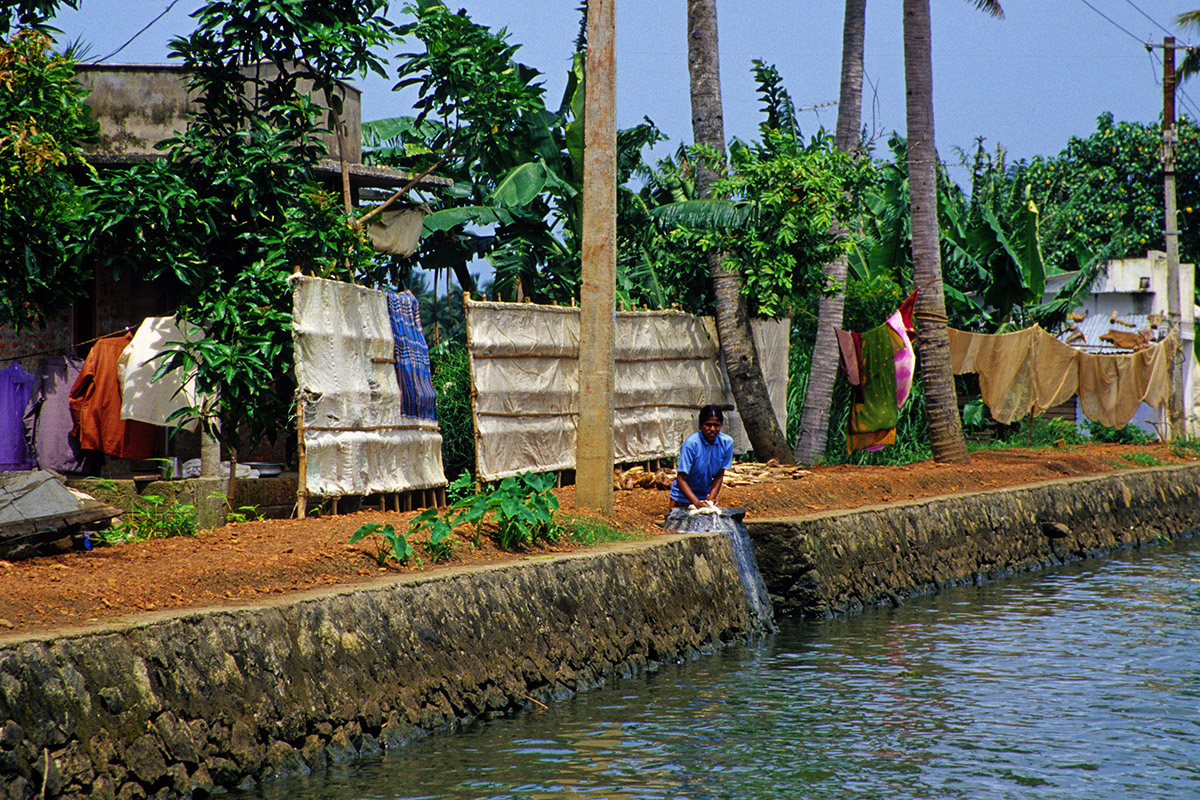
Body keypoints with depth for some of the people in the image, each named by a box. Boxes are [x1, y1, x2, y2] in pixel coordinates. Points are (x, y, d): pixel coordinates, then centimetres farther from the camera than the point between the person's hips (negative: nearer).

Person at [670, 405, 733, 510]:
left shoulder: (726, 443, -11)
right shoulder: (691, 443, -23)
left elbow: (719, 476, -4)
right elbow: (681, 479, -23)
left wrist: (711, 499, -18)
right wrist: (697, 503, -34)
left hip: (707, 494, 3)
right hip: (683, 496, -3)